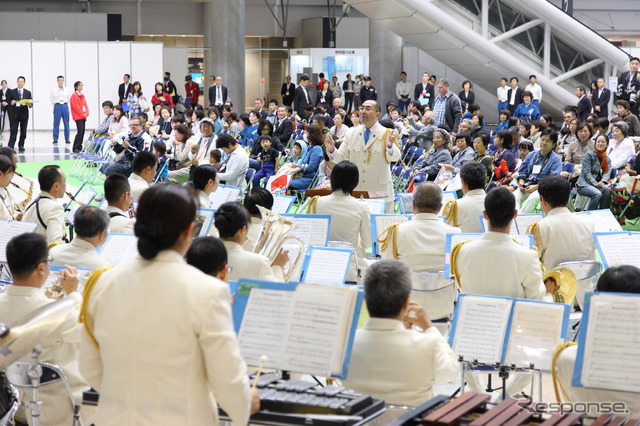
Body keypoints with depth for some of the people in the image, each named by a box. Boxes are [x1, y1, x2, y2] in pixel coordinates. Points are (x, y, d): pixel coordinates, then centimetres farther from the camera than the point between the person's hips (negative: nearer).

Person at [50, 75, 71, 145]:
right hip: (57, 106, -2)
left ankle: (67, 139, 9)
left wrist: (64, 104, 12)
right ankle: (55, 139, 3)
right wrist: (55, 105, 11)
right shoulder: (53, 89, -2)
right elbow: (51, 99, 8)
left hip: (65, 106, 2)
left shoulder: (66, 89, 3)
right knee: (56, 123, -1)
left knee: (66, 123, 3)